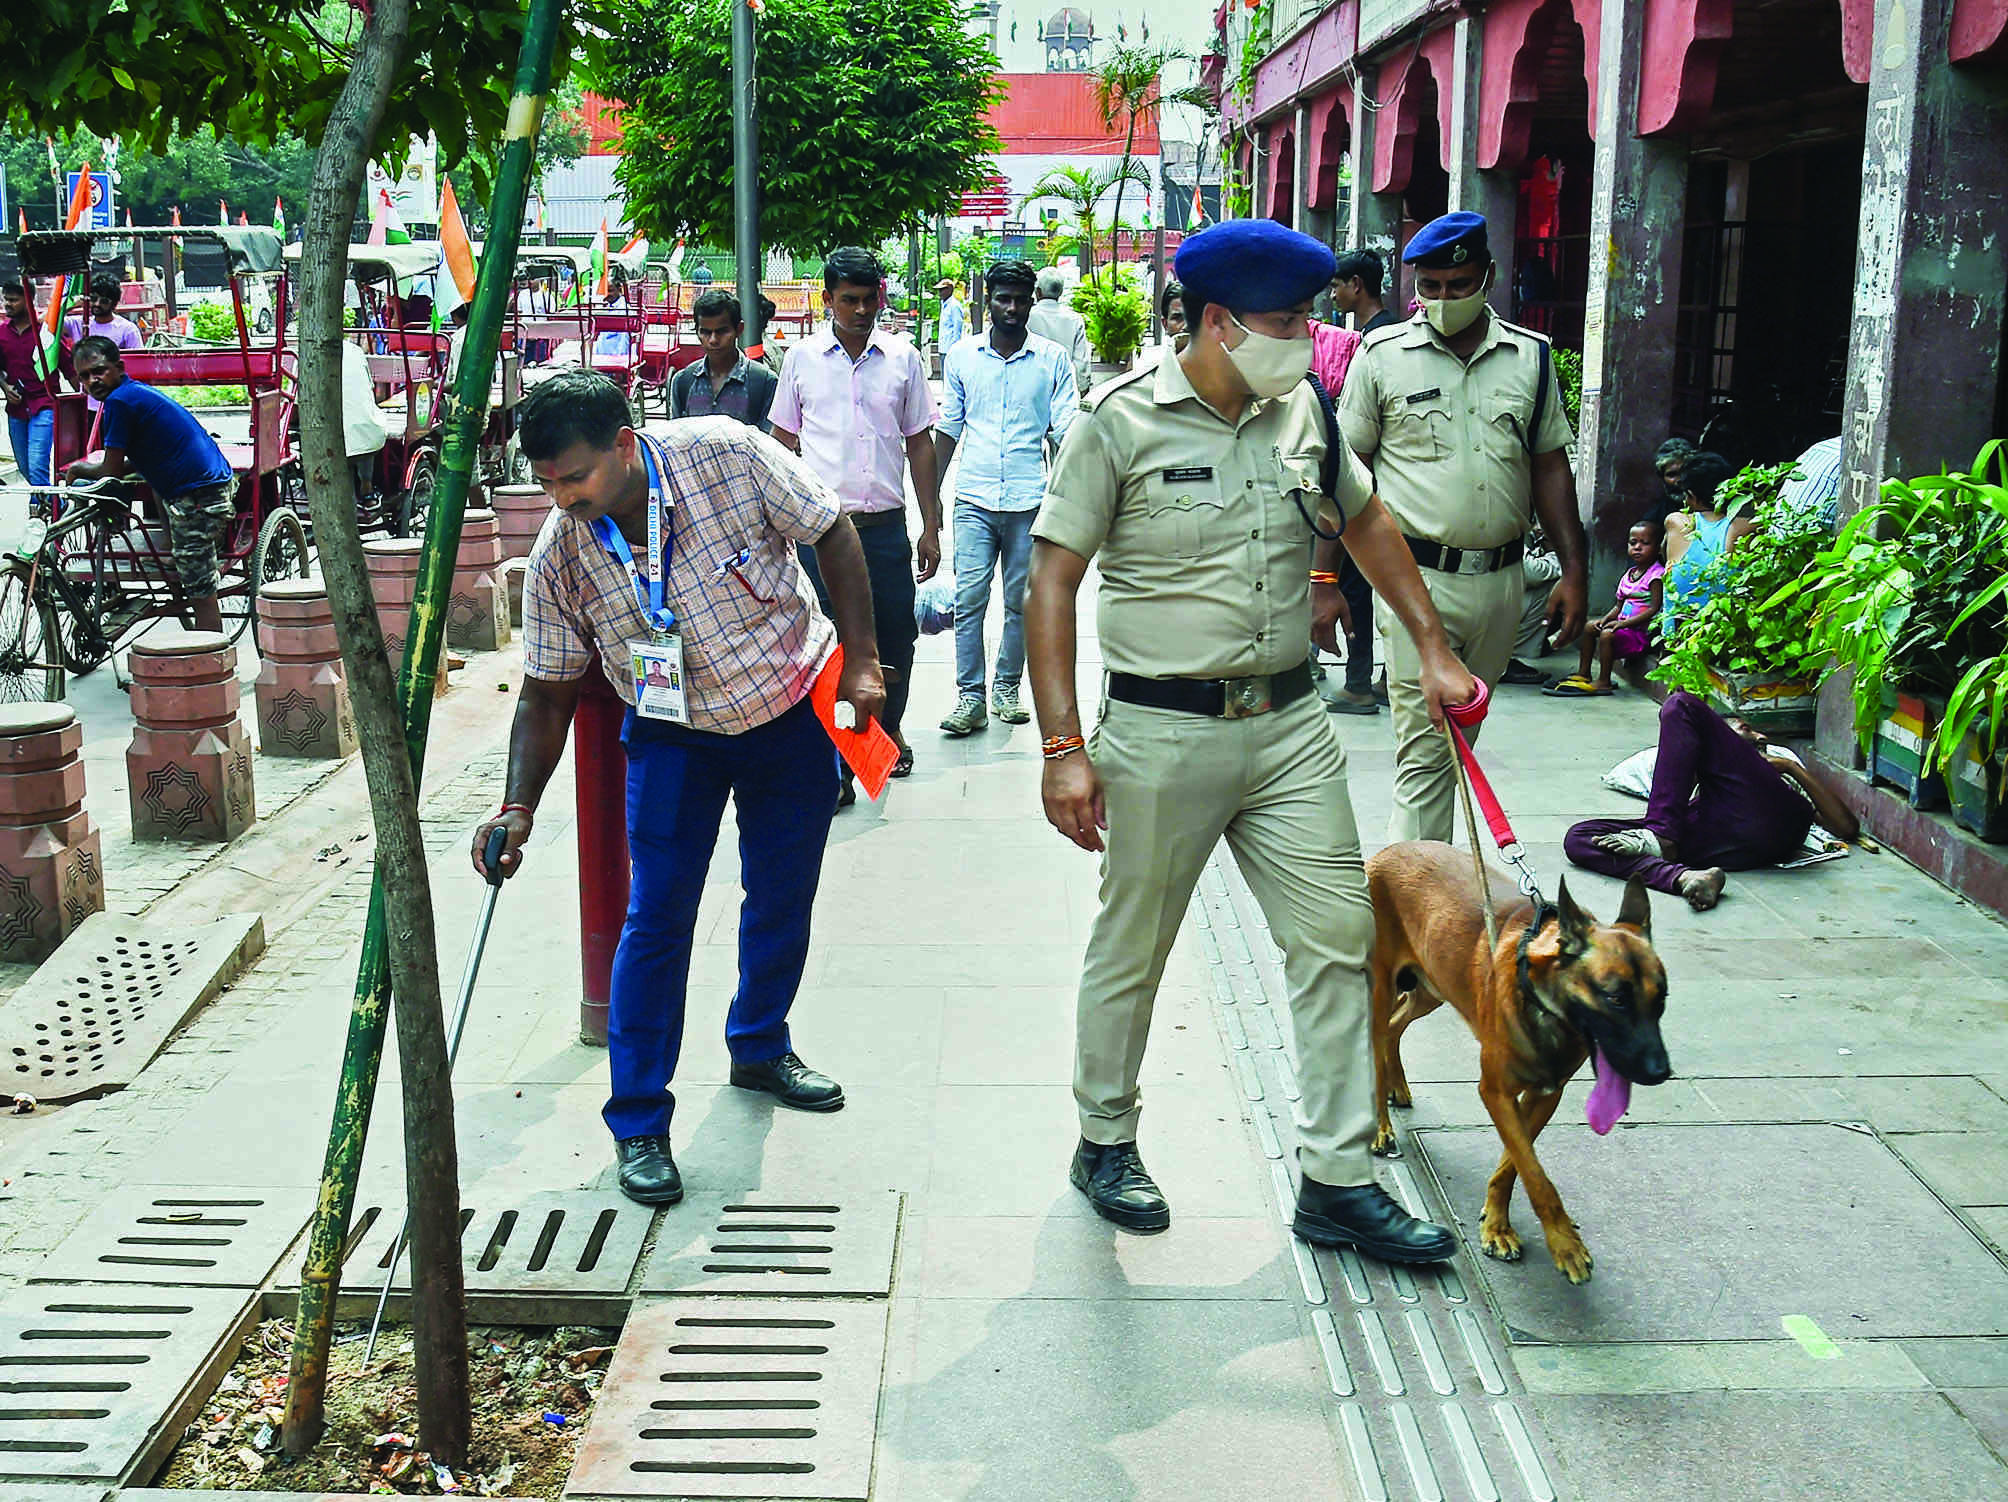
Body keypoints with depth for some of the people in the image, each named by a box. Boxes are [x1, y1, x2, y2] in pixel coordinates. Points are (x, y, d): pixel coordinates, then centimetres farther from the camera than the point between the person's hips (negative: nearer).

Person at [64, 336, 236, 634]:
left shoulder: (119, 401, -10)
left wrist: (79, 470, 13)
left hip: (197, 497, -10)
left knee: (202, 595, -6)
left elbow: (111, 472, -6)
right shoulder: (138, 390, 19)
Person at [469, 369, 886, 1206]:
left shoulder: (728, 455, -25)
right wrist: (518, 806, -21)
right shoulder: (559, 557, -19)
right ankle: (638, 1123, 3)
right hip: (673, 733, 0)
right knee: (657, 916, -8)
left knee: (783, 900, 12)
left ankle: (761, 1048, 37)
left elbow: (832, 534, -12)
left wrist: (860, 659, -13)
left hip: (794, 708, 1)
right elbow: (546, 696, -9)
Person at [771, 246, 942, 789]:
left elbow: (920, 443, 11)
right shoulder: (802, 359, 4)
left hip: (886, 525, 1)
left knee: (895, 633, 9)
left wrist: (931, 527, 7)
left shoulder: (903, 359, 6)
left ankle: (889, 725, 35)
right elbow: (783, 443, 9)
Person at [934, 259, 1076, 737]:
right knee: (968, 598, -7)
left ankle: (1007, 688, 20)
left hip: (1030, 501, 0)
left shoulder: (1053, 359, 4)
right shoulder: (961, 356, 7)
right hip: (974, 500, 0)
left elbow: (1065, 432, 3)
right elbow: (948, 429, 14)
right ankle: (970, 697, -2)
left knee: (1021, 600, 7)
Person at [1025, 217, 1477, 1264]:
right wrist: (1062, 748, -15)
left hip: (1291, 726, 5)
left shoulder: (1302, 410, 7)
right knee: (1131, 951, 9)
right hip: (1164, 734, -5)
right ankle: (1105, 1142, 31)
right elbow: (1052, 583, -10)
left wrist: (1434, 651, 20)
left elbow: (1366, 522, 23)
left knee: (1337, 942, 3)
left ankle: (1335, 1179, 14)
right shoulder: (1121, 420, -8)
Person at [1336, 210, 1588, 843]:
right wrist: (1323, 578, -3)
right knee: (1424, 749, -8)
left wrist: (1574, 572, 6)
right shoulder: (1382, 354, 0)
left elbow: (1550, 466, 12)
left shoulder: (1530, 357, 8)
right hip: (1416, 579, -3)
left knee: (1458, 743, 14)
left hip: (1499, 581, 4)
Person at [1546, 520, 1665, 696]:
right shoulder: (1629, 574, 15)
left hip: (1643, 631, -10)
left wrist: (1624, 623, -24)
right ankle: (1583, 674, 13)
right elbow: (1619, 605, 20)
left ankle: (1603, 682, -23)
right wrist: (1606, 618, -1)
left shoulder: (1656, 574, -13)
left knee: (1607, 634, -29)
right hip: (1625, 626, 10)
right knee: (1590, 627, 10)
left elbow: (1654, 609, -20)